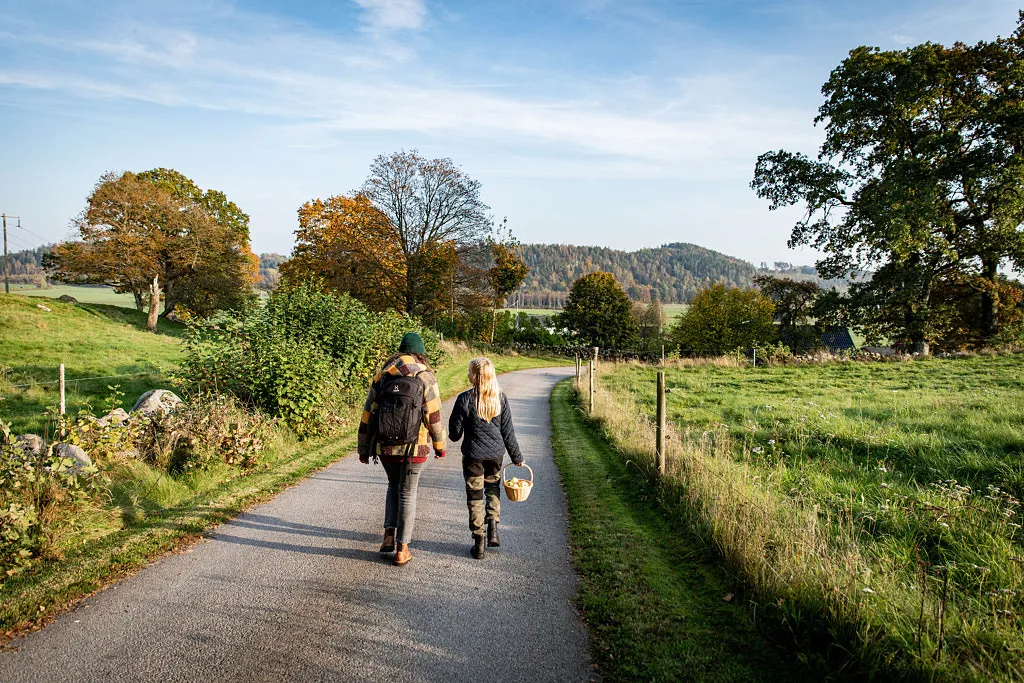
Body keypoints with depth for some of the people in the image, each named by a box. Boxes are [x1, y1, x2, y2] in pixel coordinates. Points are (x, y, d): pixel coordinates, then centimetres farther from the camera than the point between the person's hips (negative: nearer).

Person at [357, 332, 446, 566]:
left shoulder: (382, 376, 1)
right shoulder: (425, 378, -7)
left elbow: (368, 415, 3)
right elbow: (434, 417, -7)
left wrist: (364, 448, 12)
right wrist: (440, 445, 8)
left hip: (385, 448, 2)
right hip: (415, 449, -2)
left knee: (394, 486, 25)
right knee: (407, 494, 11)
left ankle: (389, 534, 13)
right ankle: (402, 549, 14)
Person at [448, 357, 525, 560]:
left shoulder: (465, 399, -14)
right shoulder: (501, 398, -5)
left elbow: (455, 431, -7)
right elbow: (508, 431, 0)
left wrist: (455, 436, 18)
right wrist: (517, 456, 10)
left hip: (473, 455, -3)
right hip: (496, 453, 3)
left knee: (475, 496, 8)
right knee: (493, 487, 25)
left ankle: (479, 543, 12)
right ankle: (493, 529, 15)